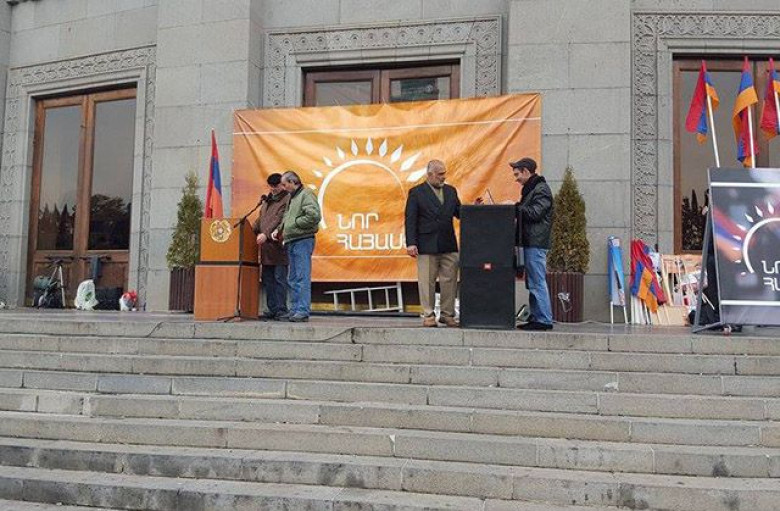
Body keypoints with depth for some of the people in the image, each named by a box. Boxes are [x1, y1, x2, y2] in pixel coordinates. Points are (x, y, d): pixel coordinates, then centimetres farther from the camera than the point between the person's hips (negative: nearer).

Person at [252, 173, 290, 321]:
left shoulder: (287, 199, -4)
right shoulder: (267, 200, 21)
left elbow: (279, 219, -15)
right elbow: (260, 219, 24)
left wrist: (266, 234, -22)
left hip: (279, 244, -8)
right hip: (266, 246, 8)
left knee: (279, 278, -7)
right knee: (267, 279, 9)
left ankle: (281, 309, -4)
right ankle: (272, 309, 15)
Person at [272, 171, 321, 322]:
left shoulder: (306, 194, -8)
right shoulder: (292, 198, 21)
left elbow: (314, 215, -20)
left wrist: (295, 223, -11)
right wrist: (279, 230, 8)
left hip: (303, 241, -10)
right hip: (291, 242, 10)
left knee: (302, 278, -9)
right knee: (293, 280, 11)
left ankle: (303, 311, -8)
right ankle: (294, 310, 17)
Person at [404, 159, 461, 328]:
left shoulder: (451, 191, 14)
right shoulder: (416, 192, 0)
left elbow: (459, 213, 13)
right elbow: (410, 219, -4)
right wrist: (410, 243, -12)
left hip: (449, 245, 4)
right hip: (427, 246, -4)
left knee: (450, 281, 5)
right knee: (427, 282, 1)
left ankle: (447, 314, 14)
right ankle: (428, 315, 10)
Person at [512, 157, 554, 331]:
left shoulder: (541, 189, -9)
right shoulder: (530, 189, 20)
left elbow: (535, 213, -19)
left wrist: (514, 206, -12)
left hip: (536, 243, -10)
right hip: (530, 243, 10)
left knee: (537, 282, -9)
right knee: (532, 283, 11)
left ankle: (544, 320, -6)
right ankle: (536, 317, 16)